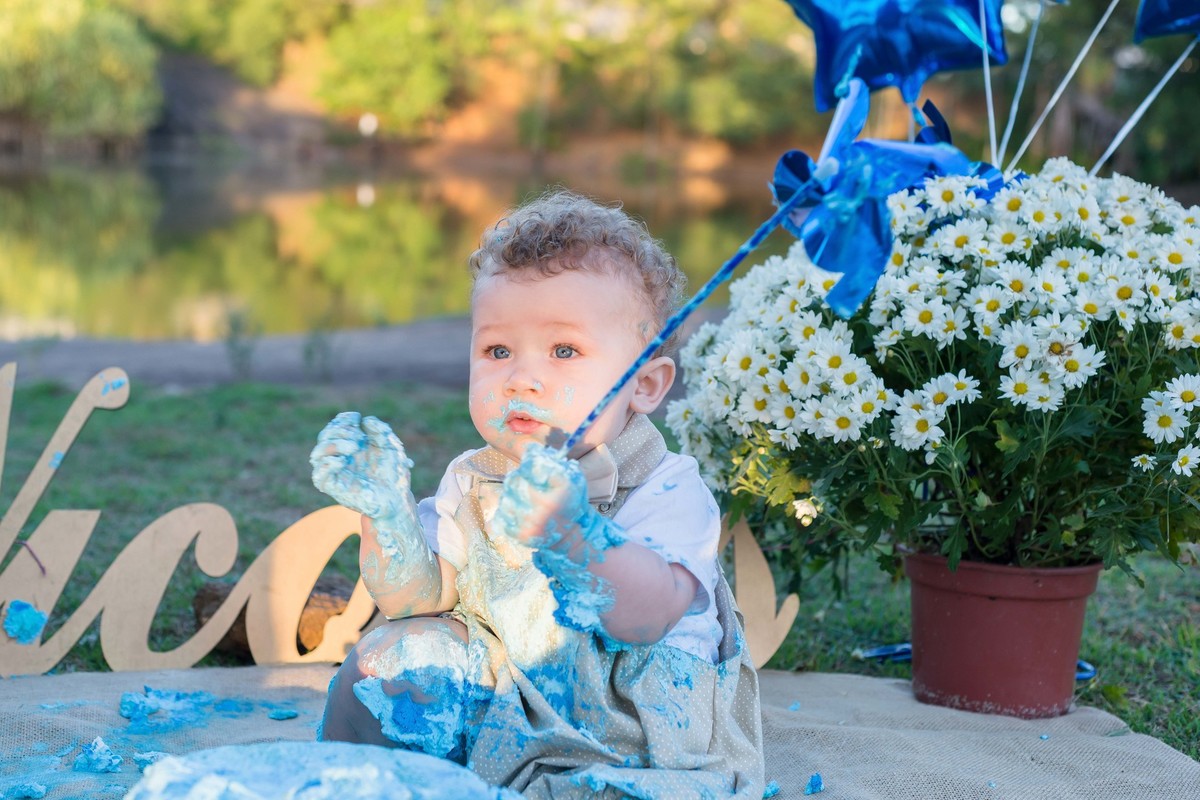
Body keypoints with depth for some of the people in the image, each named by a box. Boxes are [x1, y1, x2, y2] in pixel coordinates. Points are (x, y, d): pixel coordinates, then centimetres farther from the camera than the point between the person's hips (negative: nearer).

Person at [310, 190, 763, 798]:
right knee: (391, 655, -10)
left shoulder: (668, 491, -15)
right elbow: (418, 598, -2)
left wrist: (571, 534, -50)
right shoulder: (471, 483, 4)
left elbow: (645, 619, -33)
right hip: (500, 712, 6)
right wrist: (387, 513, -20)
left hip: (636, 739, -5)